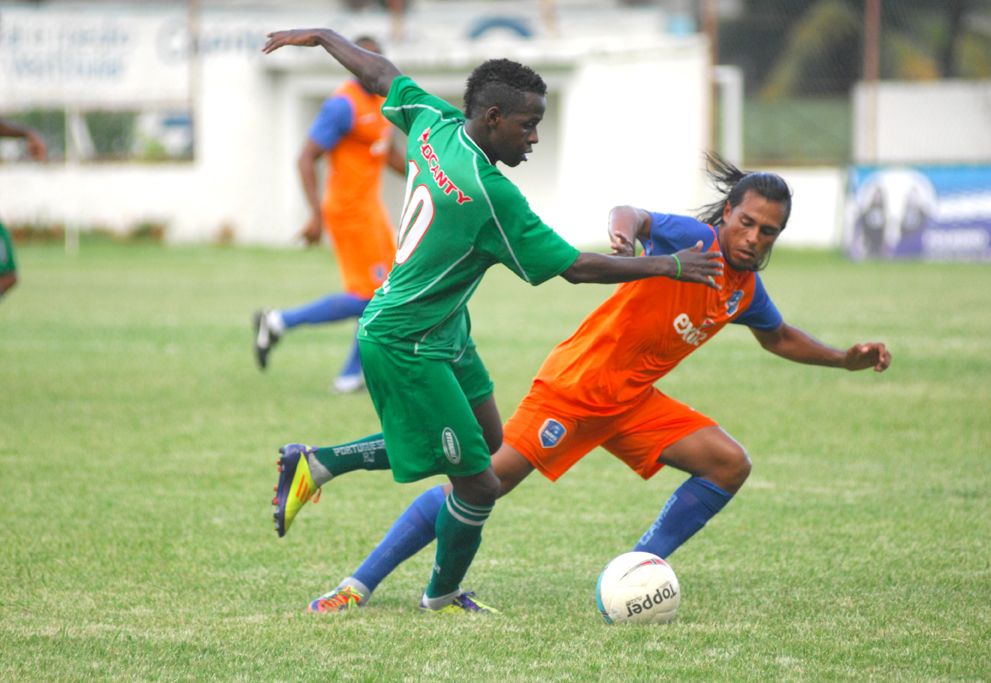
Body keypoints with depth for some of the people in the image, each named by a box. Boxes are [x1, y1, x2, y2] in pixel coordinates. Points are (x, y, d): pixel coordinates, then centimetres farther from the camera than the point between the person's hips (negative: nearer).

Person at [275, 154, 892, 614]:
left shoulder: (748, 292, 8)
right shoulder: (694, 240, -14)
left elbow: (779, 338, 30)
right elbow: (637, 217, -35)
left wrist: (845, 359, 23)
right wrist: (625, 229, -59)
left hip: (632, 402, 8)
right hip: (577, 383, -8)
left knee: (730, 464, -5)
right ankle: (359, 584, -9)